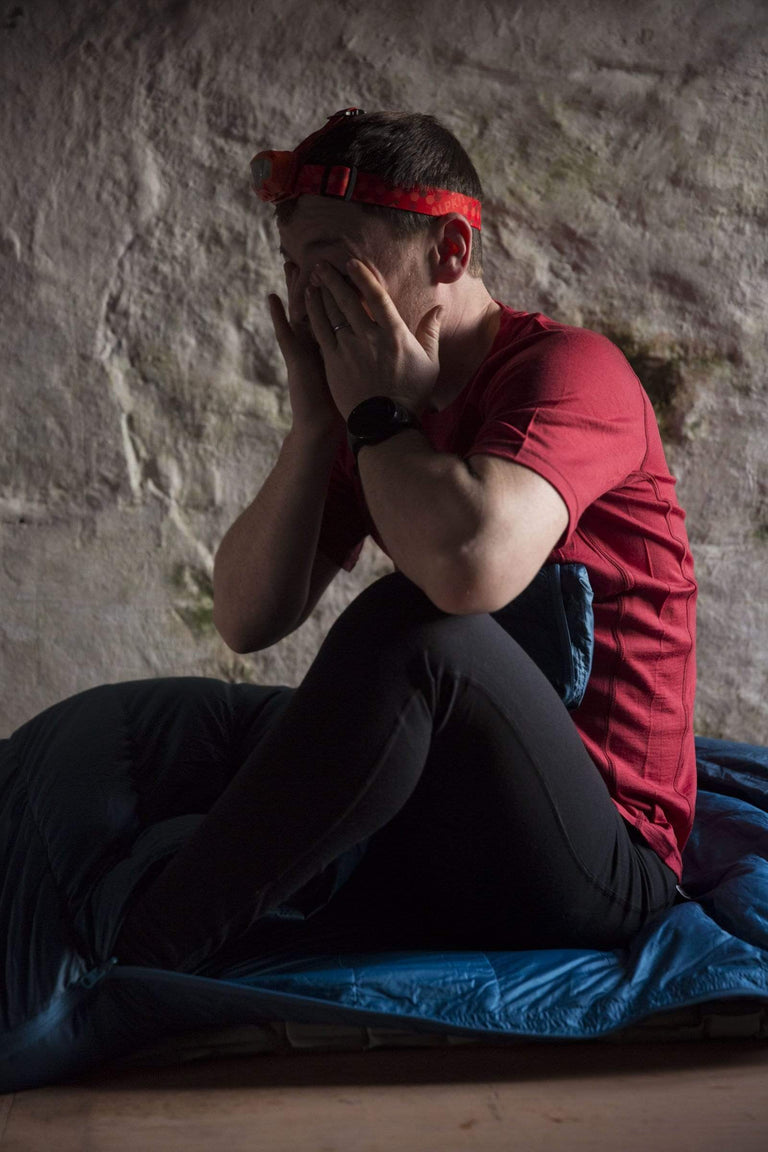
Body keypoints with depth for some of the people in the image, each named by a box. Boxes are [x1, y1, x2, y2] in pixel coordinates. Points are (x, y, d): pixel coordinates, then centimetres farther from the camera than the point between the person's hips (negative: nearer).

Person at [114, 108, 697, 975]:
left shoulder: (569, 370, -13)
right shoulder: (372, 404, 9)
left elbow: (471, 564, -35)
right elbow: (248, 621, 2)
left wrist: (375, 409, -17)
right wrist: (315, 422, -8)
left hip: (598, 864, -7)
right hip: (432, 836, 7)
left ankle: (135, 960, -26)